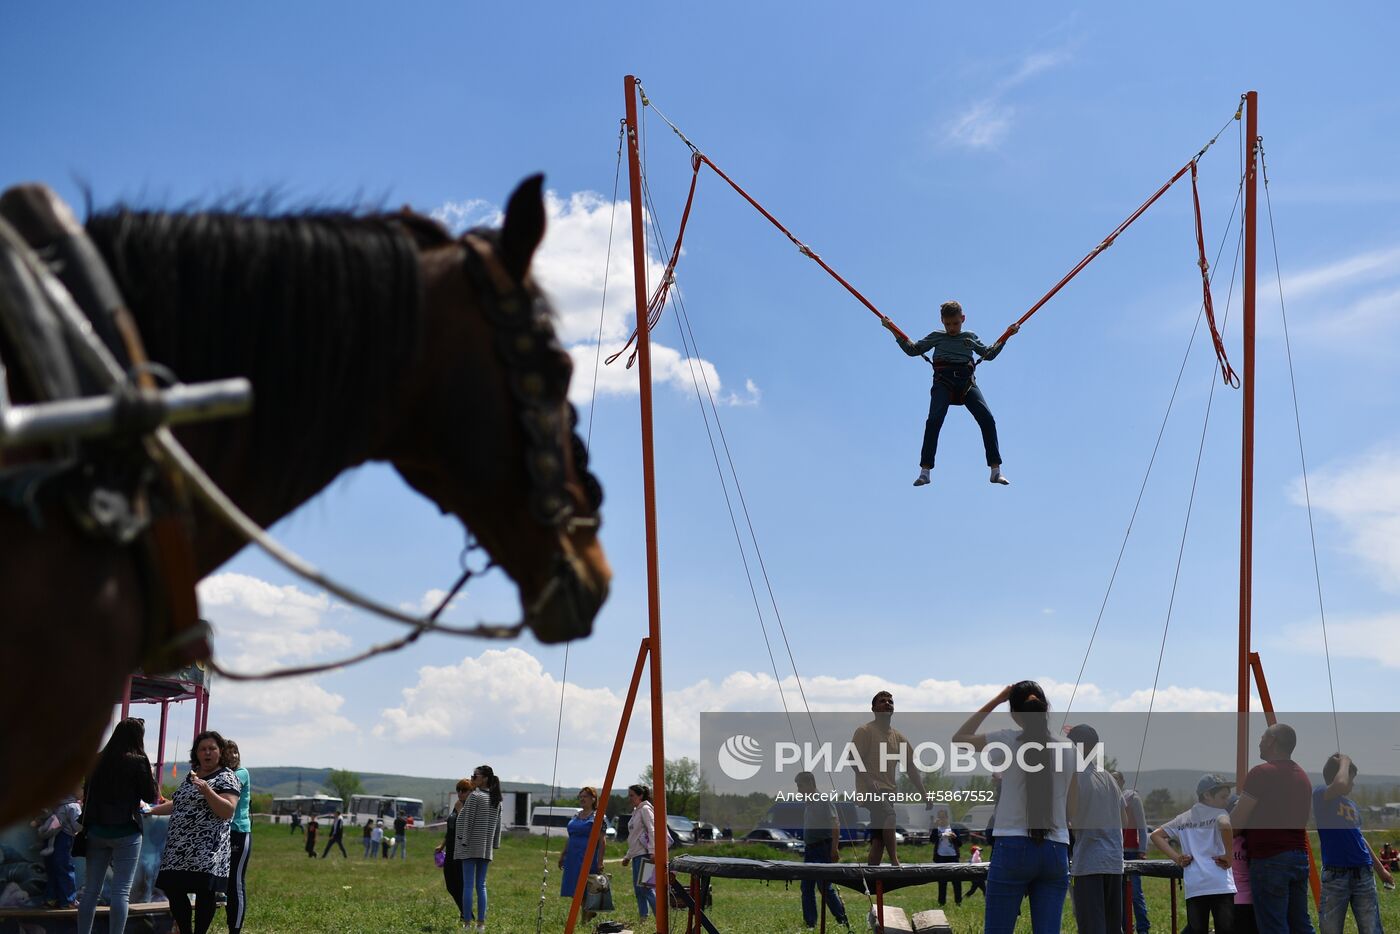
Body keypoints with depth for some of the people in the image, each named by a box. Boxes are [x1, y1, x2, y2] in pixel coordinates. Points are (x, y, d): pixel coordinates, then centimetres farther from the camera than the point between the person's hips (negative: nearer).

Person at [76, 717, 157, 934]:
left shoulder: (98, 760, 5)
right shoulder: (138, 761, -10)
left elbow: (87, 793, 13)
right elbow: (151, 796, -4)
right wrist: (151, 776, 10)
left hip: (96, 830, 5)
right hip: (125, 832, -5)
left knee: (91, 889, 10)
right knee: (121, 891, -3)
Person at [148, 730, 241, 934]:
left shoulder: (226, 777, -3)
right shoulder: (191, 774, 18)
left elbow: (228, 811, -15)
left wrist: (206, 789, -23)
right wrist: (152, 810, 22)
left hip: (207, 849, -7)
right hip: (179, 848, 7)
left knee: (204, 891, -8)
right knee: (173, 890, 3)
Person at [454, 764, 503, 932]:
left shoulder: (474, 796, -10)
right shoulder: (496, 800, 9)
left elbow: (468, 821, -12)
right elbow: (497, 825, 12)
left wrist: (463, 842, -9)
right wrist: (494, 845, 17)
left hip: (471, 847, -6)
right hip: (486, 848, 6)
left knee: (468, 885, -3)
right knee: (481, 885, 10)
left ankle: (467, 923, -3)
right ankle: (481, 923, 7)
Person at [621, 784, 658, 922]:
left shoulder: (645, 809, -7)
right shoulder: (636, 812, 21)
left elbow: (652, 831, -18)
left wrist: (652, 852, -27)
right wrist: (628, 856, 25)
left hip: (645, 854, -10)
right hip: (637, 855, 10)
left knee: (645, 887, -16)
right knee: (638, 890, 8)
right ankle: (643, 919, 10)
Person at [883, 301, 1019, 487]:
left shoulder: (970, 337, 26)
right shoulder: (936, 337, 22)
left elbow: (989, 354, 32)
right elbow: (913, 349, 22)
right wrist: (893, 330, 16)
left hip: (967, 381, 1)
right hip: (944, 381, -1)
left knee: (987, 419, -17)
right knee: (934, 420, -23)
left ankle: (996, 470, -14)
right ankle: (925, 471, -21)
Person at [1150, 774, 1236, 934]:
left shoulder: (1183, 818, 19)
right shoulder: (1218, 813, 1)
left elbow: (1156, 835, 16)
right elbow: (1224, 825, -23)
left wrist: (1177, 858, 10)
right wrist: (1229, 856, -12)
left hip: (1193, 888, 5)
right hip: (1220, 885, -5)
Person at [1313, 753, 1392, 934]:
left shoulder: (1352, 804, 17)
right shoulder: (1320, 795, -4)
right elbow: (1340, 784, -26)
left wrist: (1380, 869, 30)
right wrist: (1345, 762, -8)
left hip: (1363, 874, 6)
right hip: (1335, 875, -6)